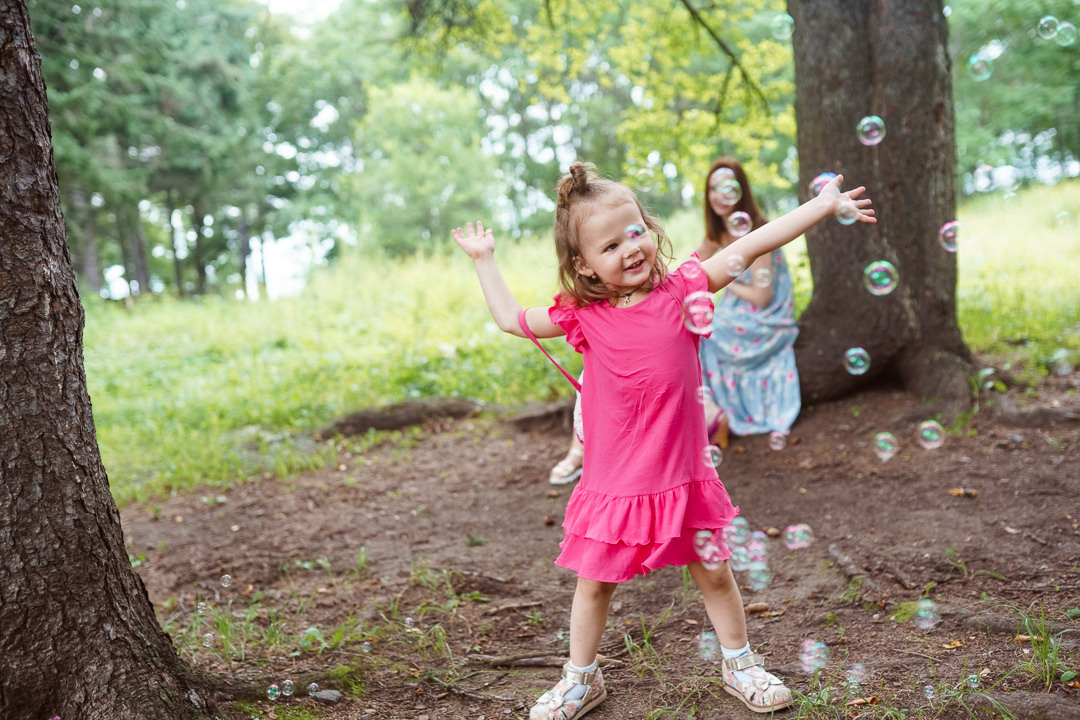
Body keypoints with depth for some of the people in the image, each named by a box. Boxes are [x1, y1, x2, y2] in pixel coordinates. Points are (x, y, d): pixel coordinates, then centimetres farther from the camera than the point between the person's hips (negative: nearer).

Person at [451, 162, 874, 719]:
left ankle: (740, 665, 37)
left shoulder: (682, 289, -6)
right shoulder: (582, 316, -5)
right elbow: (509, 319, 7)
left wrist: (825, 203, -7)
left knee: (713, 572, 14)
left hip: (682, 477, 0)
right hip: (612, 485, 0)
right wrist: (484, 259, 9)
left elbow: (753, 244, -7)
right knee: (594, 584, 12)